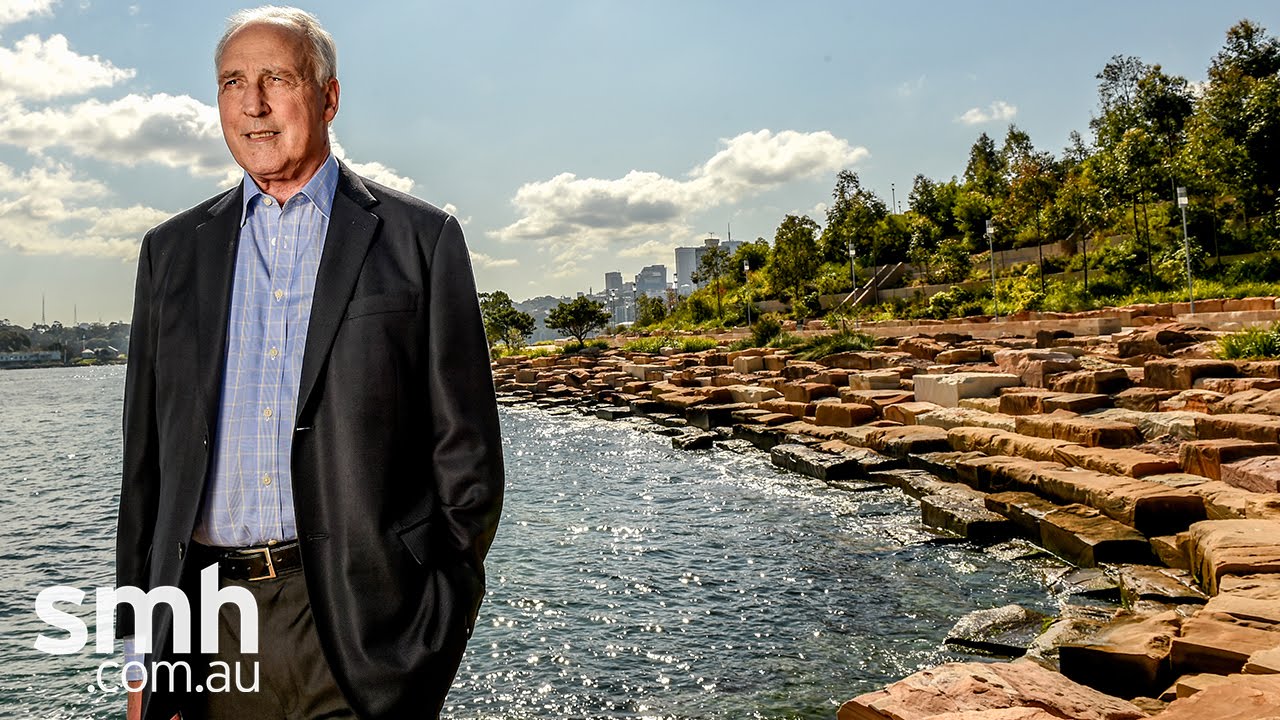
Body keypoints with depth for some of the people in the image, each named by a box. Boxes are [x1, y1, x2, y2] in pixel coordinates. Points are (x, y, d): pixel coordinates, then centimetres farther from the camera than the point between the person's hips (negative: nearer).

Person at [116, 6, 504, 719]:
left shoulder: (422, 238, -2)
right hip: (210, 621, 4)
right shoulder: (173, 251, 10)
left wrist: (443, 621, -5)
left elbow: (465, 450, -3)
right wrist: (142, 646, 8)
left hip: (359, 625, -3)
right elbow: (147, 459, 11)